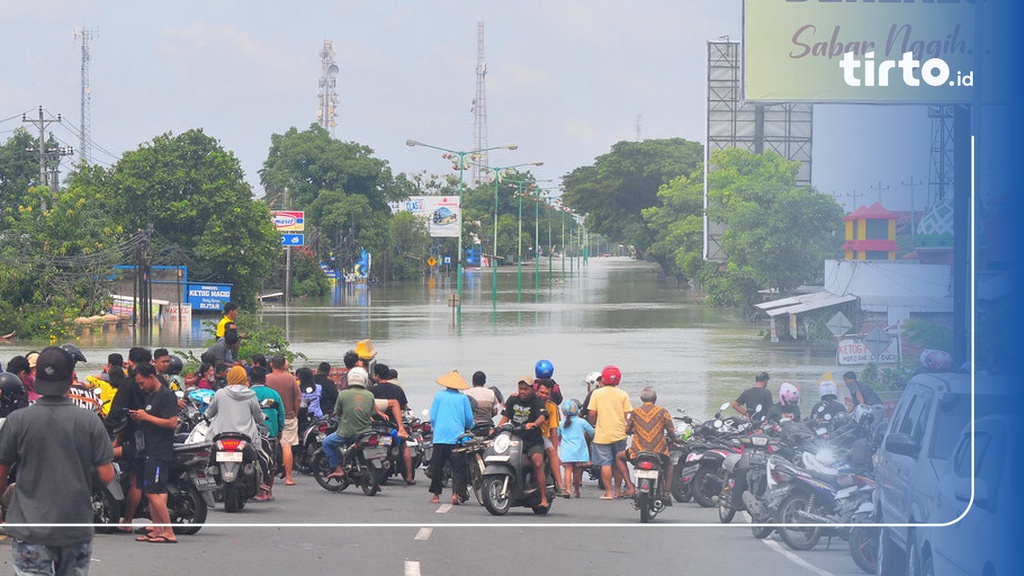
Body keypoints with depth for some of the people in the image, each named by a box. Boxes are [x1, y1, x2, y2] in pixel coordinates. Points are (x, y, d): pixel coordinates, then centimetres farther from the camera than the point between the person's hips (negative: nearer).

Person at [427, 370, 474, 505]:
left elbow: (432, 417, 6)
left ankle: (436, 495, 11)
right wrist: (468, 428, 28)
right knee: (458, 467, -1)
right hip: (458, 437, -1)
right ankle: (456, 493, -15)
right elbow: (469, 419, 7)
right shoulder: (463, 398, 4)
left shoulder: (439, 395, 5)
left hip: (440, 437, 1)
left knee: (437, 466, 8)